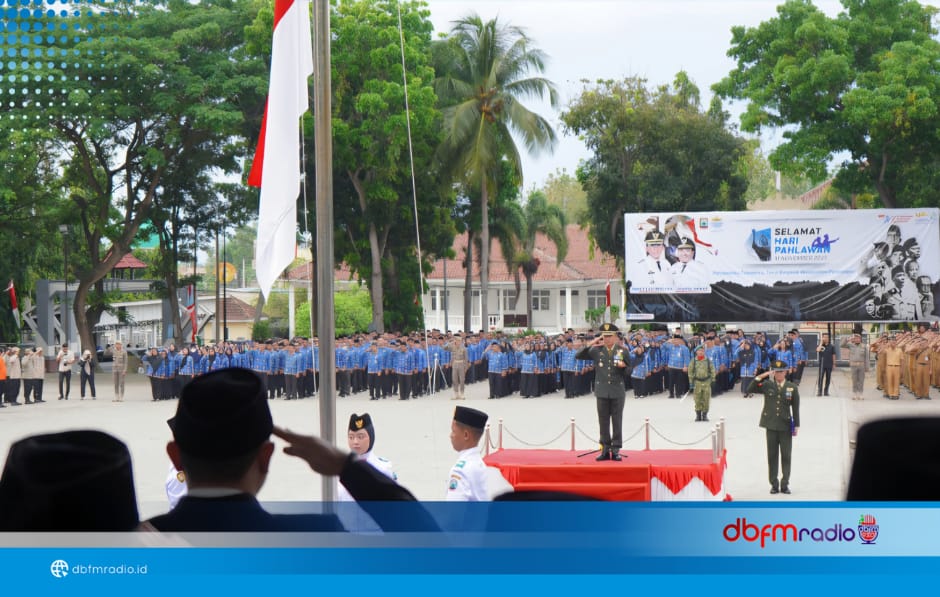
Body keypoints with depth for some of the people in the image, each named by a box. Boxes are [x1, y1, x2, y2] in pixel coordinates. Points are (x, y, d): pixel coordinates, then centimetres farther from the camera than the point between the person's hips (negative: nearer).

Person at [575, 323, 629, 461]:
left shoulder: (622, 350, 2)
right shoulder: (596, 350, 2)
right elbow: (578, 356, -2)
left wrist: (624, 366, -16)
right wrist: (589, 345, -11)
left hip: (617, 391, -1)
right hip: (602, 391, 1)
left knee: (617, 421, 1)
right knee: (603, 422, 4)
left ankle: (616, 450, 5)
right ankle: (605, 449, 10)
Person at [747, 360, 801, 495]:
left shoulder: (792, 387, 1)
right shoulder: (767, 385, 2)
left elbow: (795, 408, 3)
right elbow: (750, 390, -4)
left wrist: (796, 425, 0)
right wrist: (760, 377, -13)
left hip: (786, 426, -1)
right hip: (771, 425, 1)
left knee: (786, 456, 4)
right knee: (772, 456, 5)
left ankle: (785, 484, 12)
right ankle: (774, 484, 12)